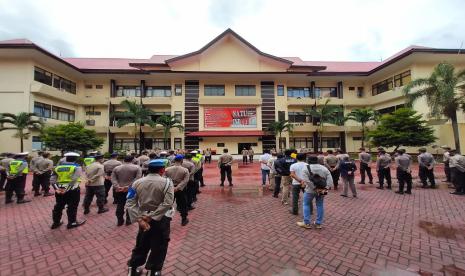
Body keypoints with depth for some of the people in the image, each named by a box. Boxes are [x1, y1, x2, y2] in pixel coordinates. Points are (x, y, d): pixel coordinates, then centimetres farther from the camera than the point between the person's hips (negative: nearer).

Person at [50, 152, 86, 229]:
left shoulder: (58, 167, 10)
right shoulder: (77, 167, -9)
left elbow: (52, 180, 3)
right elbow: (73, 180, -19)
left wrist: (57, 189, -2)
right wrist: (67, 189, -13)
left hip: (59, 190, 6)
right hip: (72, 190, -5)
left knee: (58, 206, 20)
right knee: (72, 207, 6)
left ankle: (56, 222, 31)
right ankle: (72, 223, 16)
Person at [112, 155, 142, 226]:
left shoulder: (116, 168, 7)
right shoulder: (137, 167, -5)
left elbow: (113, 179, -1)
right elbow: (137, 178, -15)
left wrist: (117, 186, -9)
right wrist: (129, 186, -15)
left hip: (119, 190, 3)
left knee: (120, 205, 14)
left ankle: (119, 220, 22)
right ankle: (128, 220, 17)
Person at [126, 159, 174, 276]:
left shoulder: (137, 183, -2)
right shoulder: (167, 182, -15)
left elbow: (130, 203, -7)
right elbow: (167, 203, -24)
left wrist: (139, 219, -11)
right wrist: (151, 217, -16)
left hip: (143, 218, 5)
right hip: (161, 219, -4)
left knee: (141, 245, 26)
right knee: (159, 247, 16)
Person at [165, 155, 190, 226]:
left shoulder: (167, 169, -3)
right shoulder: (185, 170, -12)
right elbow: (185, 181, -20)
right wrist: (178, 188, -22)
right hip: (181, 190, -2)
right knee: (182, 204, 13)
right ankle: (184, 220, 25)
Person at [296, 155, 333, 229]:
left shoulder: (307, 168, -9)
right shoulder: (324, 168, 5)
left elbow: (306, 180, -21)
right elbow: (330, 180, -2)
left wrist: (315, 188, -19)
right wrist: (326, 188, -10)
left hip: (310, 190, -4)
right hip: (322, 190, 5)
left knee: (306, 204, 9)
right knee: (320, 206, 15)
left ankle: (307, 223, 11)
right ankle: (319, 223, 23)